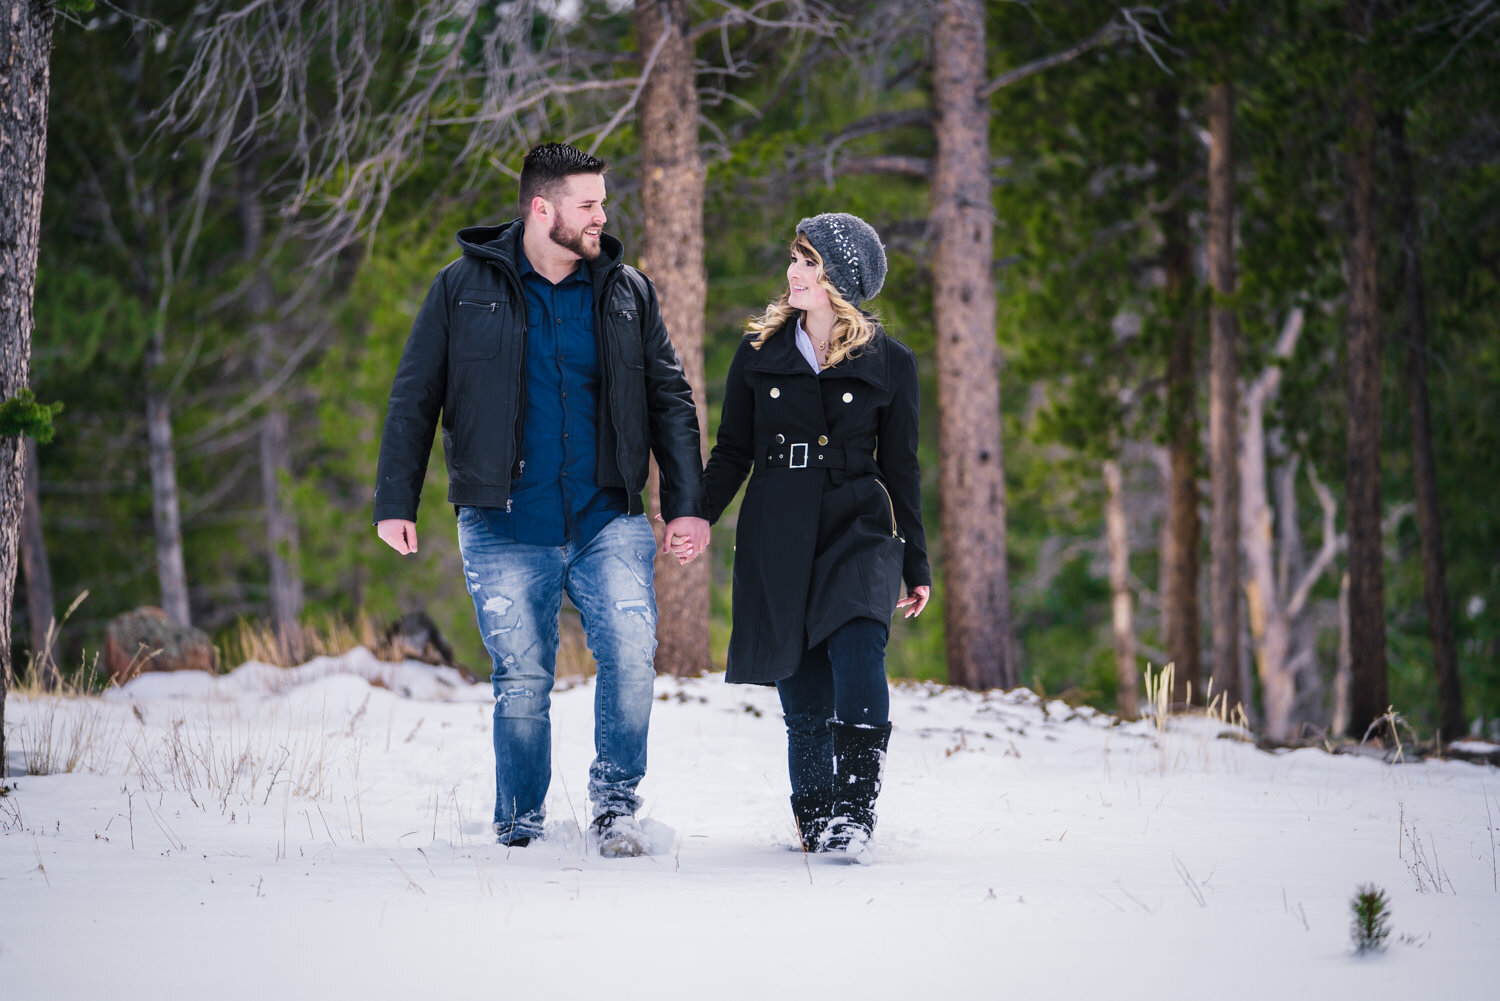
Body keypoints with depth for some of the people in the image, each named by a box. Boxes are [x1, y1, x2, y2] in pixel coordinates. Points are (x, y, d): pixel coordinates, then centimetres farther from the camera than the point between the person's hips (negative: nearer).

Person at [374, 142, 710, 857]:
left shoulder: (625, 291, 9)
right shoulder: (466, 288, 2)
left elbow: (669, 399, 13)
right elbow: (413, 399, 6)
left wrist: (686, 504, 5)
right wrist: (395, 502, 0)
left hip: (609, 521, 1)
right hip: (505, 529, -1)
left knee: (631, 655, -17)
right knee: (521, 680, 1)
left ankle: (615, 805, -2)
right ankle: (519, 829, 15)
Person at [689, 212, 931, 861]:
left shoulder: (887, 363, 4)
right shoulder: (759, 353, 8)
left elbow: (900, 468, 8)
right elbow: (732, 451, 12)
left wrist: (916, 566, 9)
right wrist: (698, 516, -2)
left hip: (858, 531, -2)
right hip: (777, 539, 2)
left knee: (857, 649, -23)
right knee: (802, 687, 1)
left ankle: (854, 813, -24)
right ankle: (814, 820, 15)